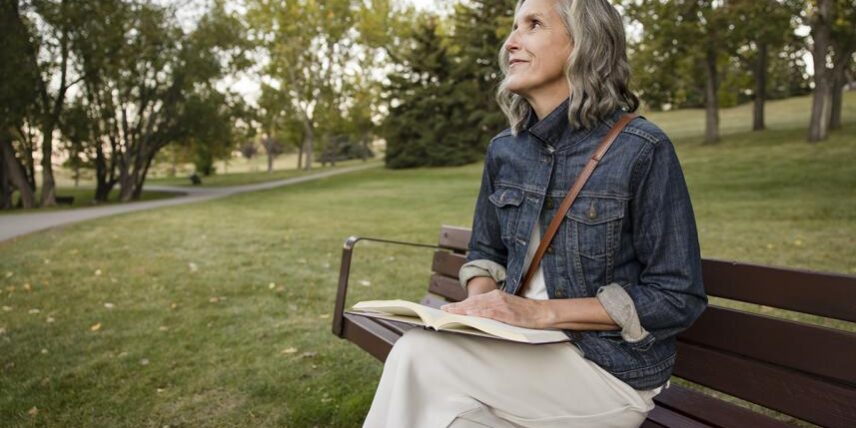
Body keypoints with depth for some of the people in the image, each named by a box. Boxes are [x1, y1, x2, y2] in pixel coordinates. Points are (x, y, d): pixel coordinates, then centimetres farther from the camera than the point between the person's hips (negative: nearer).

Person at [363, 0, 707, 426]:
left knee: (421, 355, -23)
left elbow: (677, 297, -12)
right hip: (521, 350, 5)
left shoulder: (642, 150, -13)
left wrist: (542, 312, -19)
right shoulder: (504, 150, 5)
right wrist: (480, 300, -8)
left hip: (611, 370, -4)